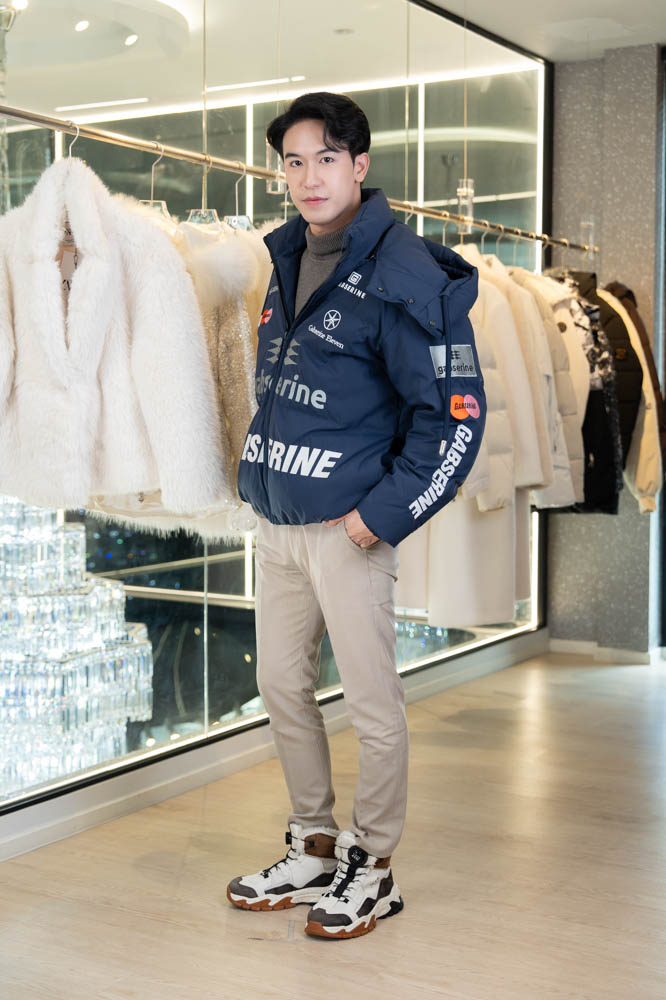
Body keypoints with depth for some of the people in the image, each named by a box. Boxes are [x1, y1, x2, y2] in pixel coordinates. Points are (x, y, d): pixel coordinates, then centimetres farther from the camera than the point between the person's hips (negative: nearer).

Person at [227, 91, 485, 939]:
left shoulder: (402, 277, -13)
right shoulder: (287, 260, 11)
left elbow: (455, 415, -14)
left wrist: (382, 514, -16)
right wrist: (256, 477, 15)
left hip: (348, 529, -8)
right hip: (275, 522, 8)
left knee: (371, 702, 4)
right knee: (281, 686, 15)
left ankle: (373, 868, 21)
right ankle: (315, 847, 32)